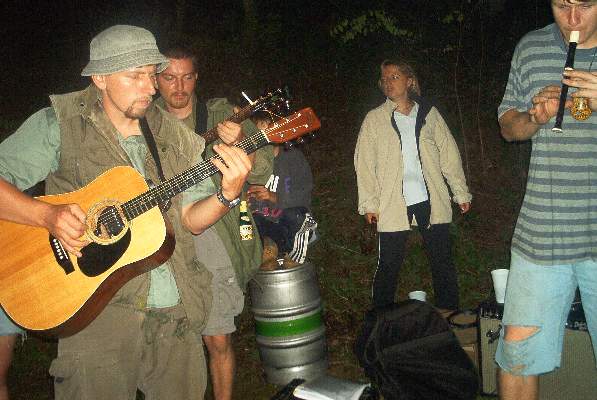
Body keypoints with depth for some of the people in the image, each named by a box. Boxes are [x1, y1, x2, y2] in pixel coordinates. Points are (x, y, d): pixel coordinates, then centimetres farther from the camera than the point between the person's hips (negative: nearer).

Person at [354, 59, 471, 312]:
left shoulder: (429, 113, 10)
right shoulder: (374, 119, 6)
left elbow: (449, 154, 11)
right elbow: (364, 162, 2)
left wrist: (461, 193, 7)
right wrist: (369, 204, -6)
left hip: (431, 200, 2)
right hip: (393, 203, -1)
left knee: (442, 260, 6)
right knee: (389, 265, 3)